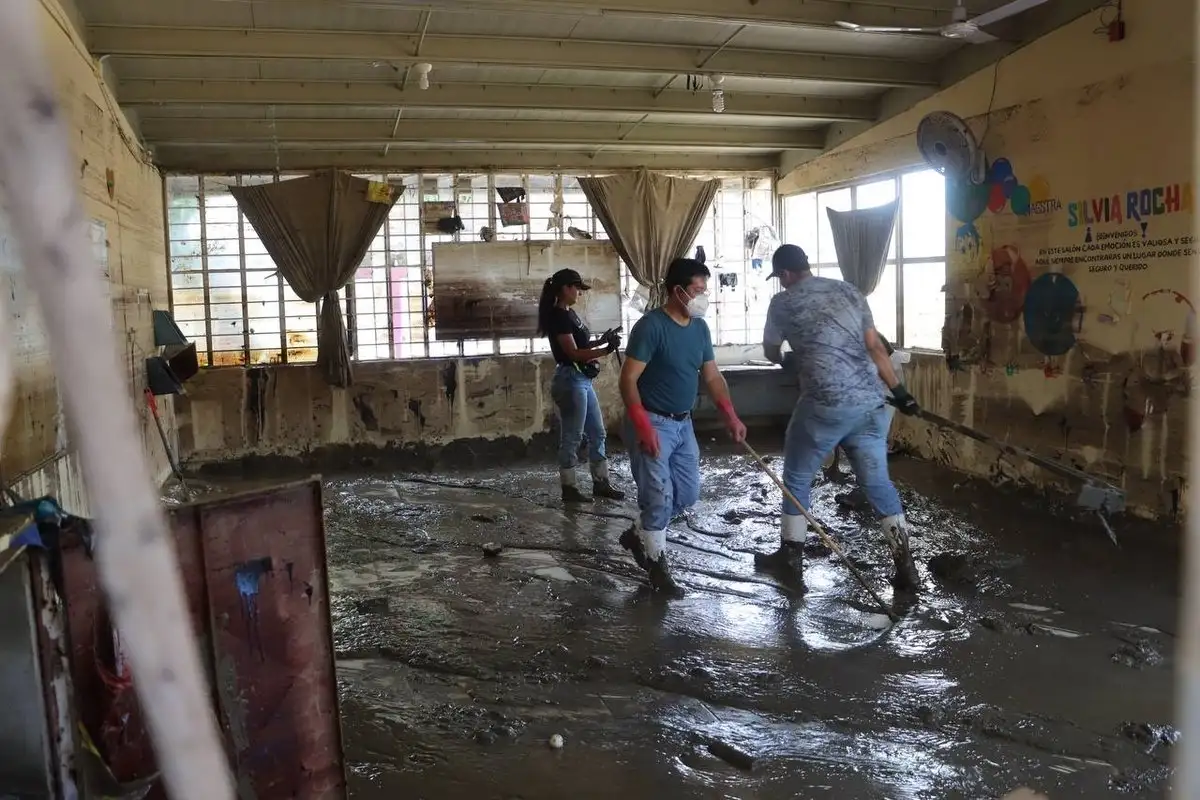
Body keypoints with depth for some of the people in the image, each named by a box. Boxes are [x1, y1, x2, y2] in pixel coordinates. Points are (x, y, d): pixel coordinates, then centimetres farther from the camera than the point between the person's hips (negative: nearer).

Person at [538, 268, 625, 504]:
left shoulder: (569, 313, 14)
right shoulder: (558, 316, -16)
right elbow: (573, 353, -21)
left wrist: (601, 341, 8)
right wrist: (606, 350, -24)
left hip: (583, 379, 10)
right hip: (570, 380, -10)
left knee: (597, 433, 14)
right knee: (571, 437, -1)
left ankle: (601, 484, 22)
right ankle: (569, 489, 9)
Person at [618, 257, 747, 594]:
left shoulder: (700, 328, 6)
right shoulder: (651, 326, -18)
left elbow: (712, 376, 11)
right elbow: (628, 380, -20)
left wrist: (730, 416, -2)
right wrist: (643, 426, -26)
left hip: (683, 423, 8)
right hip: (652, 423, -8)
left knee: (688, 493, 11)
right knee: (659, 496, -6)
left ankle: (638, 535, 30)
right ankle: (656, 562, 14)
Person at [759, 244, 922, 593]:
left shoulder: (784, 302, 3)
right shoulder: (849, 291, 15)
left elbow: (771, 352, 20)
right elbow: (876, 347, 11)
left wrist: (790, 359, 42)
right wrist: (900, 392, 14)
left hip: (824, 405, -5)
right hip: (870, 404, 5)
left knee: (796, 479, 13)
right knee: (878, 482, 13)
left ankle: (790, 559, 22)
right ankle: (906, 567, 12)